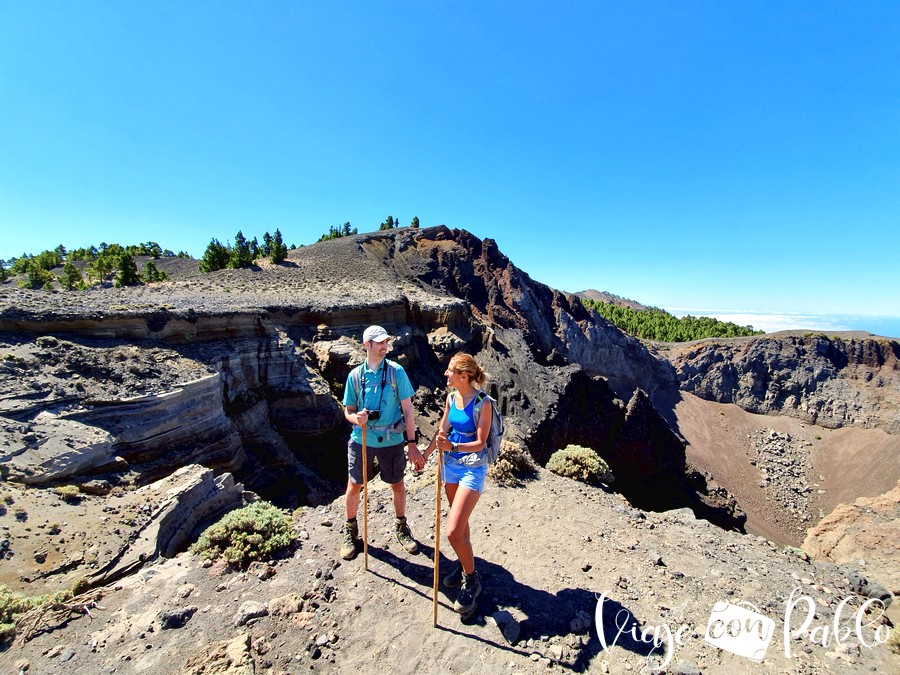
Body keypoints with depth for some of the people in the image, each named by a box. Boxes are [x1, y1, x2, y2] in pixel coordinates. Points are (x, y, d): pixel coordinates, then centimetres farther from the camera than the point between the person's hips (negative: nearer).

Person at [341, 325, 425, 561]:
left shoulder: (396, 371, -8)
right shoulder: (355, 375, -3)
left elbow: (407, 409, -6)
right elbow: (348, 410, 4)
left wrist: (411, 443, -8)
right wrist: (355, 417, -20)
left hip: (392, 440, -1)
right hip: (362, 440, 1)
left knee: (397, 485, 15)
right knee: (354, 486, 11)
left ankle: (401, 526, 40)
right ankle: (350, 530, 37)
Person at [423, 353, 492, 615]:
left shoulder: (482, 403, -19)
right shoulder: (451, 398, 1)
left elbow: (480, 443, -19)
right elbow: (442, 432, 12)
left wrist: (453, 447, -32)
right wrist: (425, 454, 18)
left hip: (472, 468, -6)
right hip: (450, 465, 7)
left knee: (453, 531, -8)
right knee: (460, 523, 21)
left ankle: (471, 580, 17)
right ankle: (465, 565, 42)